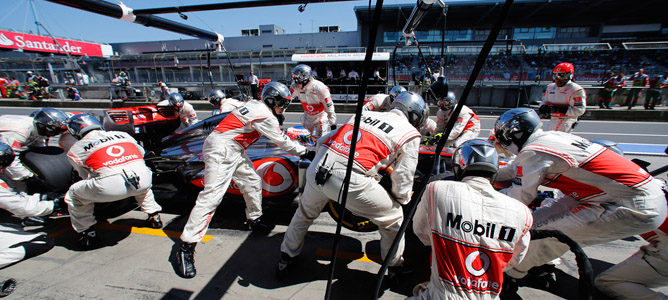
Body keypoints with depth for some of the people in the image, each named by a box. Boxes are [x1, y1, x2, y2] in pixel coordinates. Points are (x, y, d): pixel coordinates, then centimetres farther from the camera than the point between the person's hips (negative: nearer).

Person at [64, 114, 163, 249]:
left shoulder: (76, 149, 19)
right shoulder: (123, 134, 26)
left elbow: (86, 176, 22)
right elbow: (141, 153, 35)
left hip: (110, 187, -3)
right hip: (144, 179, 3)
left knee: (73, 195, 26)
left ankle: (87, 234, 30)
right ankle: (154, 216, 39)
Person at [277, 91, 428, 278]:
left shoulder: (365, 114, 24)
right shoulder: (410, 134, 11)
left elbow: (322, 141, 24)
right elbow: (402, 181, 9)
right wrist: (401, 200, 31)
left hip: (315, 169, 6)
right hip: (350, 179, -5)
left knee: (305, 212, 33)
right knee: (393, 218, 21)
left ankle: (286, 258, 52)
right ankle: (395, 268, 40)